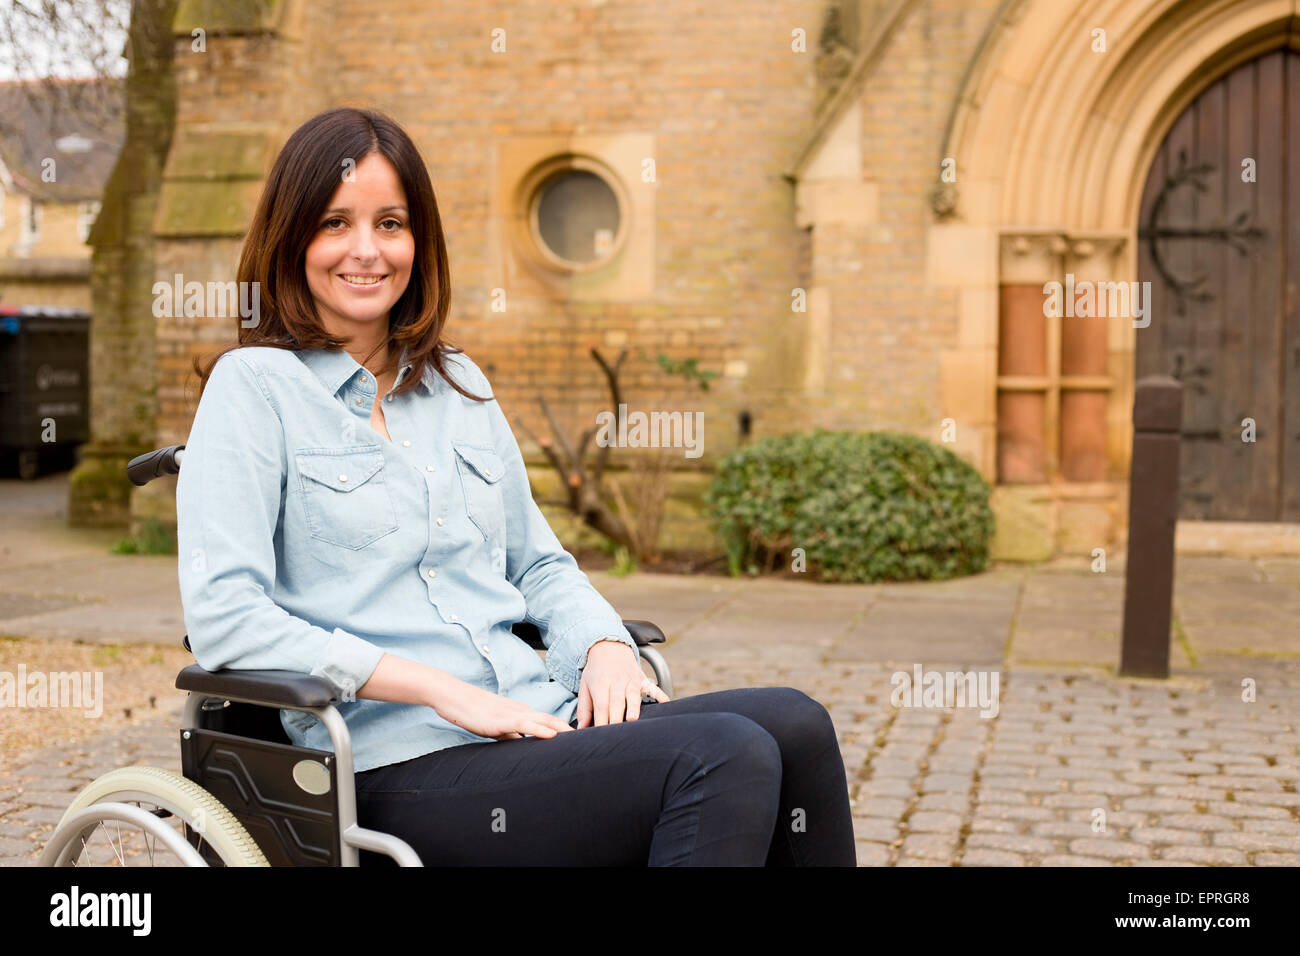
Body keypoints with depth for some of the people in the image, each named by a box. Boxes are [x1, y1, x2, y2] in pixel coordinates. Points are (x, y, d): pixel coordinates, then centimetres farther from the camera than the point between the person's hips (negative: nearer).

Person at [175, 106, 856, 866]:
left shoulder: (459, 384, 20)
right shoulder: (254, 385, 0)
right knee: (726, 757, -28)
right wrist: (442, 688, -16)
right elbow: (223, 619, -10)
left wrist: (605, 646, 1)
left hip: (541, 716, 6)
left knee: (795, 724, -19)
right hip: (401, 766, -6)